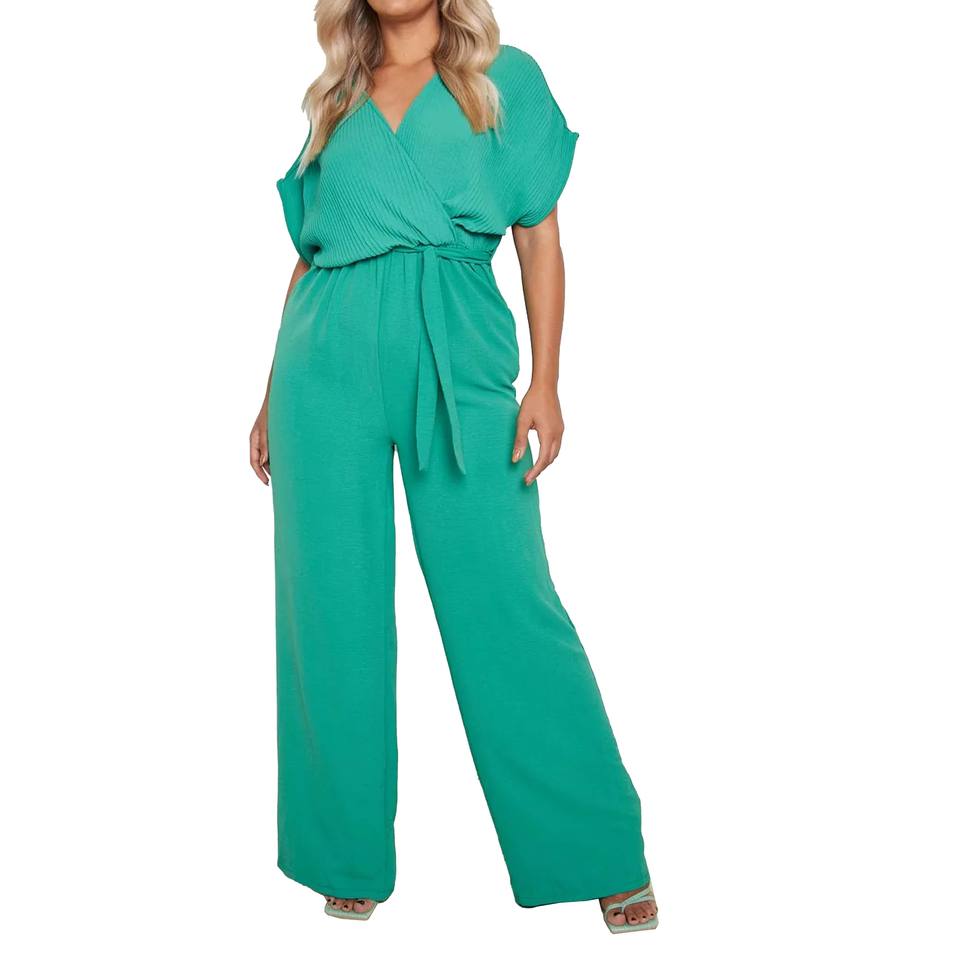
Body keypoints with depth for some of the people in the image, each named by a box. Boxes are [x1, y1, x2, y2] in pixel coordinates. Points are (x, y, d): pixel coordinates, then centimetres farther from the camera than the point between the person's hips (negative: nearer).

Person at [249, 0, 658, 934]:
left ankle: (602, 853, 7)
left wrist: (545, 381, -5)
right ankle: (349, 855, 17)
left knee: (505, 597, -5)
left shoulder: (505, 76, 11)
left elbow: (539, 234, 5)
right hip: (329, 362, 3)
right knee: (332, 605, 2)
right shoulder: (336, 101, 18)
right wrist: (273, 394, 15)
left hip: (457, 359, -3)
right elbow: (309, 253, 18)